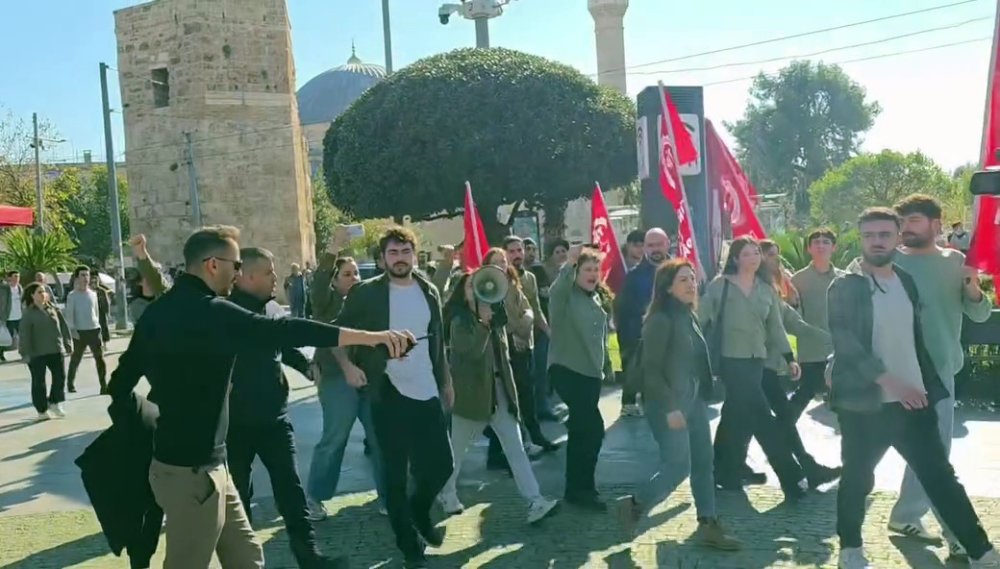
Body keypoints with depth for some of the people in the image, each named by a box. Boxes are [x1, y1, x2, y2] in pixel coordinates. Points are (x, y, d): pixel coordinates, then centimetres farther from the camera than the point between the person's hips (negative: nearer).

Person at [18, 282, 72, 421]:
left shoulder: (53, 309, 6)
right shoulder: (28, 313, -8)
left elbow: (63, 326, 11)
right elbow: (24, 335, -11)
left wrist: (67, 343, 8)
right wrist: (26, 353, -15)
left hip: (56, 350, 4)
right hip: (37, 353, -4)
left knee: (60, 377, 2)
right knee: (38, 381, 5)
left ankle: (55, 403, 20)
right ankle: (42, 410, 15)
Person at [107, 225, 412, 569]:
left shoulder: (158, 311, 9)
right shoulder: (209, 312, -19)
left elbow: (122, 379, 14)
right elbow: (280, 332, -30)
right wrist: (368, 336, -34)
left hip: (201, 463, 9)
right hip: (192, 470, -9)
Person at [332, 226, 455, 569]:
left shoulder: (429, 291, 7)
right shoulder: (366, 293, -6)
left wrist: (447, 381, 16)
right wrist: (348, 365, -16)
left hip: (428, 393, 4)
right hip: (389, 395, -4)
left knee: (441, 465, 8)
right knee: (395, 474, 4)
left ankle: (419, 512, 38)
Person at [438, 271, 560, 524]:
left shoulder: (496, 317, 10)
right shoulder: (459, 321, -8)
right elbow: (472, 351, -24)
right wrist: (483, 322, -25)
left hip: (499, 390, 5)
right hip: (471, 392, -5)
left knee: (515, 447, -4)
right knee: (458, 447, 10)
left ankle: (535, 502, -11)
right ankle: (446, 492, 32)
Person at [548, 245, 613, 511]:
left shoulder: (596, 299, 13)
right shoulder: (565, 296, -9)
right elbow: (556, 290, -35)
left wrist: (606, 366, 22)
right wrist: (568, 264, -48)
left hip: (590, 372, 8)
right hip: (567, 370, -8)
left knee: (580, 430, 14)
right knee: (593, 429, -14)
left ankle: (576, 489, 24)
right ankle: (582, 488, -3)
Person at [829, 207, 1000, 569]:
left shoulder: (907, 282, 11)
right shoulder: (845, 286, -7)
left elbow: (915, 338, 19)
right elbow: (845, 342, -17)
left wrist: (930, 386, 13)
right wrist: (891, 382, -21)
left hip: (912, 399, 5)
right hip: (864, 403, -4)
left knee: (940, 476, 5)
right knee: (858, 479, 6)